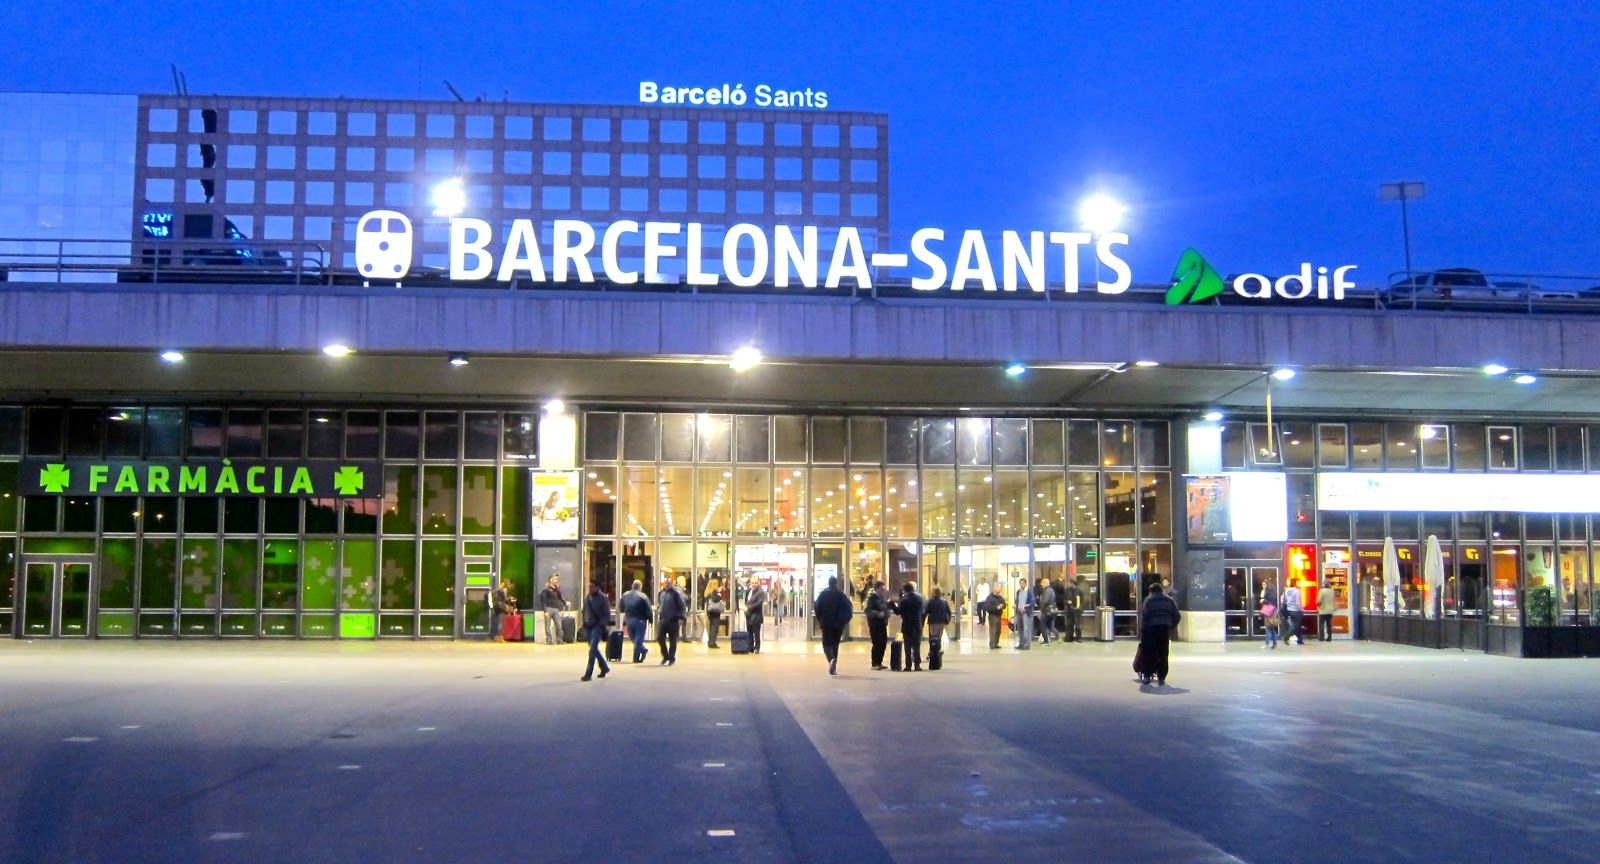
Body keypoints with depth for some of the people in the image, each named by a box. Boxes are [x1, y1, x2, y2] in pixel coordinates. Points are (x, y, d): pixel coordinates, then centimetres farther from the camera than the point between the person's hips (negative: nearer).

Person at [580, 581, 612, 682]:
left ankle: (588, 674, -12)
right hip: (588, 627, 6)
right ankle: (604, 667, 32)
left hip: (597, 627, -6)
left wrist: (600, 624, -15)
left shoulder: (602, 599, -7)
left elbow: (607, 615, -6)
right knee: (594, 649, 14)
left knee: (592, 650, -12)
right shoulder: (587, 598, 9)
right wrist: (584, 624, 8)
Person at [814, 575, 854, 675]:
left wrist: (819, 619, 8)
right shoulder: (841, 595, -1)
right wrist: (845, 621, 5)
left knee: (827, 644, 3)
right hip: (838, 624, 1)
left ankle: (831, 659, -27)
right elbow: (848, 609, -6)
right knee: (835, 644, 13)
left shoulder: (823, 594, -2)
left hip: (826, 623, -1)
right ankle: (833, 668, 13)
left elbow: (817, 608, -5)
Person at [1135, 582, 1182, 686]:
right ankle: (1161, 678, 3)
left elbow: (1144, 616, -6)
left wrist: (1142, 631, -2)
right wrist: (1171, 627, 18)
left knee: (1148, 653, 5)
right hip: (1165, 629, 3)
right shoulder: (1170, 600, 14)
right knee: (1163, 654, 6)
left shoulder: (1148, 600, 3)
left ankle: (1147, 676, 4)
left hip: (1151, 628, -3)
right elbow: (1177, 616, 10)